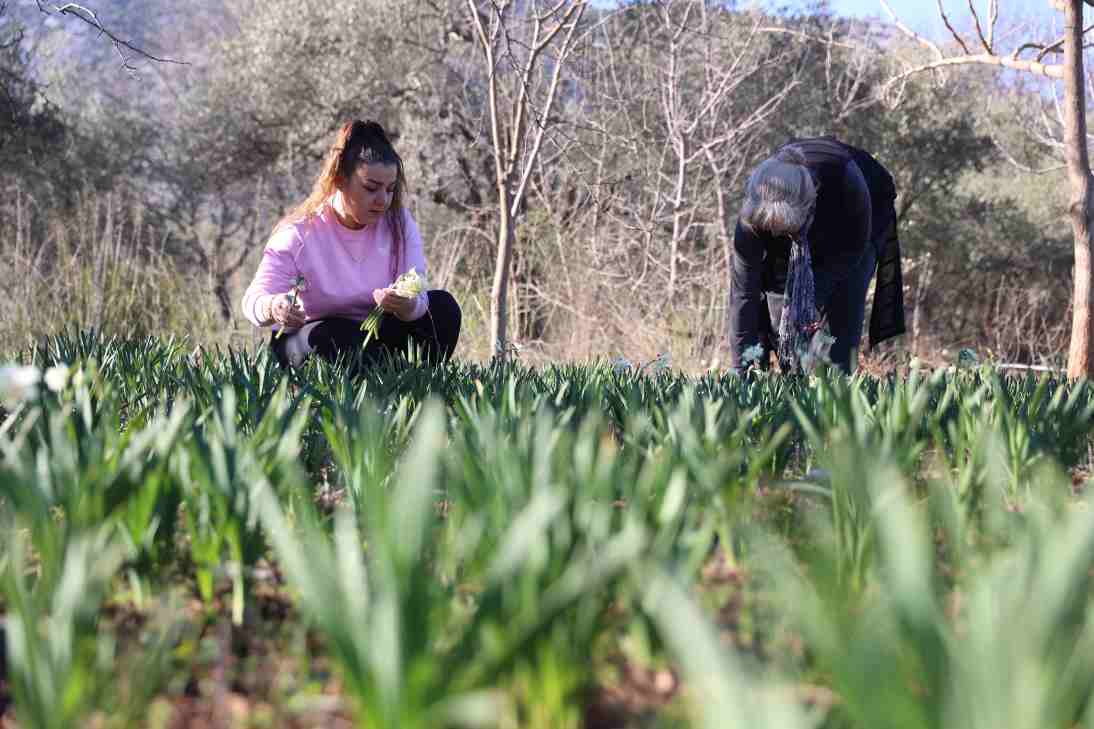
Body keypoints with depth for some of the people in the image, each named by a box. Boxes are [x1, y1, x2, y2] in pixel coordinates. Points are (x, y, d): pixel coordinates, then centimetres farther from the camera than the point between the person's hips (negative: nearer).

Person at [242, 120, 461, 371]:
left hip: (376, 335, 4)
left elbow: (416, 293, -19)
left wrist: (407, 306, -46)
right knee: (333, 337, -38)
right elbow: (254, 299, -24)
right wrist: (273, 308, -51)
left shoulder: (398, 223, -8)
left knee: (443, 306, -16)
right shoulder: (300, 234, -17)